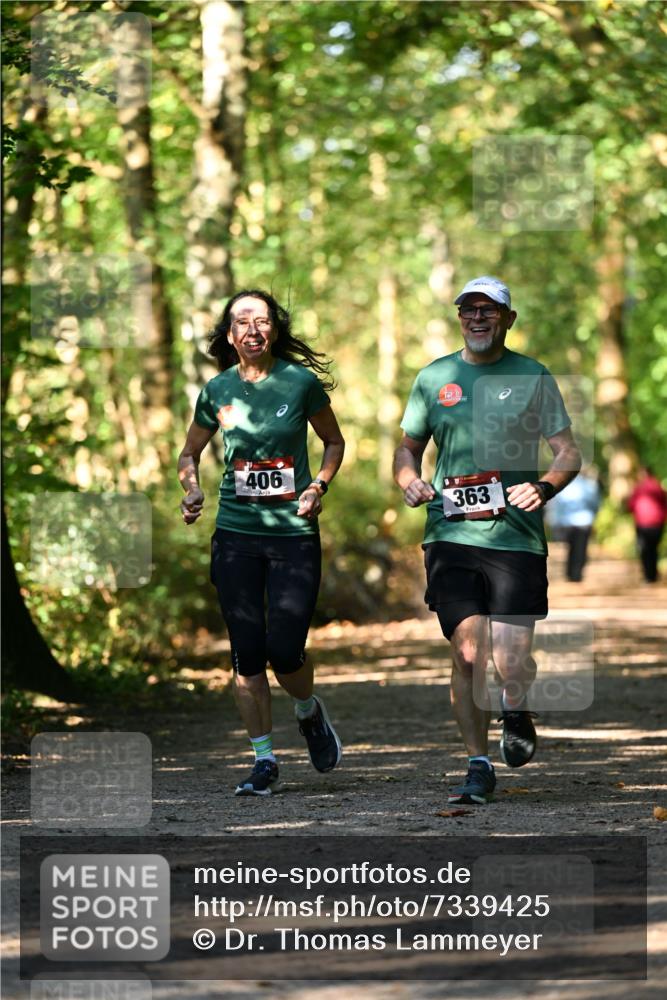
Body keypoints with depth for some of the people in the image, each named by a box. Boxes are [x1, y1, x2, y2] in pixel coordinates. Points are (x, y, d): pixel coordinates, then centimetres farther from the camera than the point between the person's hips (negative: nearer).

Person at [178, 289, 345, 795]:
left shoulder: (301, 382, -2)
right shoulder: (218, 391, 3)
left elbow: (334, 441, 12)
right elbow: (190, 452, 18)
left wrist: (319, 486, -4)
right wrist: (192, 490, -2)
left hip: (295, 533, -2)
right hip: (236, 534, 2)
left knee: (285, 651, -8)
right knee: (247, 653, 0)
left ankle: (310, 712, 26)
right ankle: (264, 759, 11)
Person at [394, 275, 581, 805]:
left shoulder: (533, 378, 6)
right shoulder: (434, 378, 11)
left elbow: (569, 454, 5)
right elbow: (408, 448, 21)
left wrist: (544, 486, -15)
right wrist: (409, 480, -2)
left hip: (517, 537, -1)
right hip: (451, 537, 1)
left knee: (511, 661, -10)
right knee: (468, 653, -7)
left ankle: (516, 711, 25)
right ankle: (479, 766, 8)